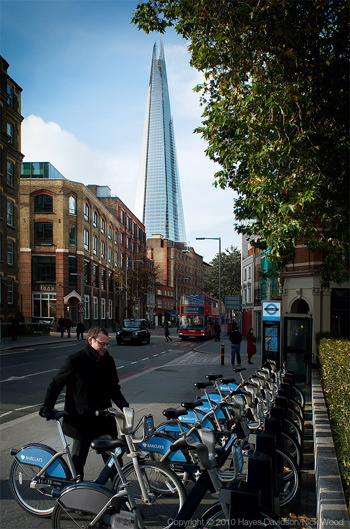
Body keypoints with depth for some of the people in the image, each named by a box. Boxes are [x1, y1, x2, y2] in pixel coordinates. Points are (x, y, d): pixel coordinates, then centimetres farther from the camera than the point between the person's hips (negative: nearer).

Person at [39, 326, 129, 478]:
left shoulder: (108, 361, 4)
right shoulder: (75, 361, -10)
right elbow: (55, 384, 1)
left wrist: (124, 405, -1)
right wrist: (47, 405, -8)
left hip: (104, 420, 4)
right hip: (81, 421, -4)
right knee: (77, 461, 4)